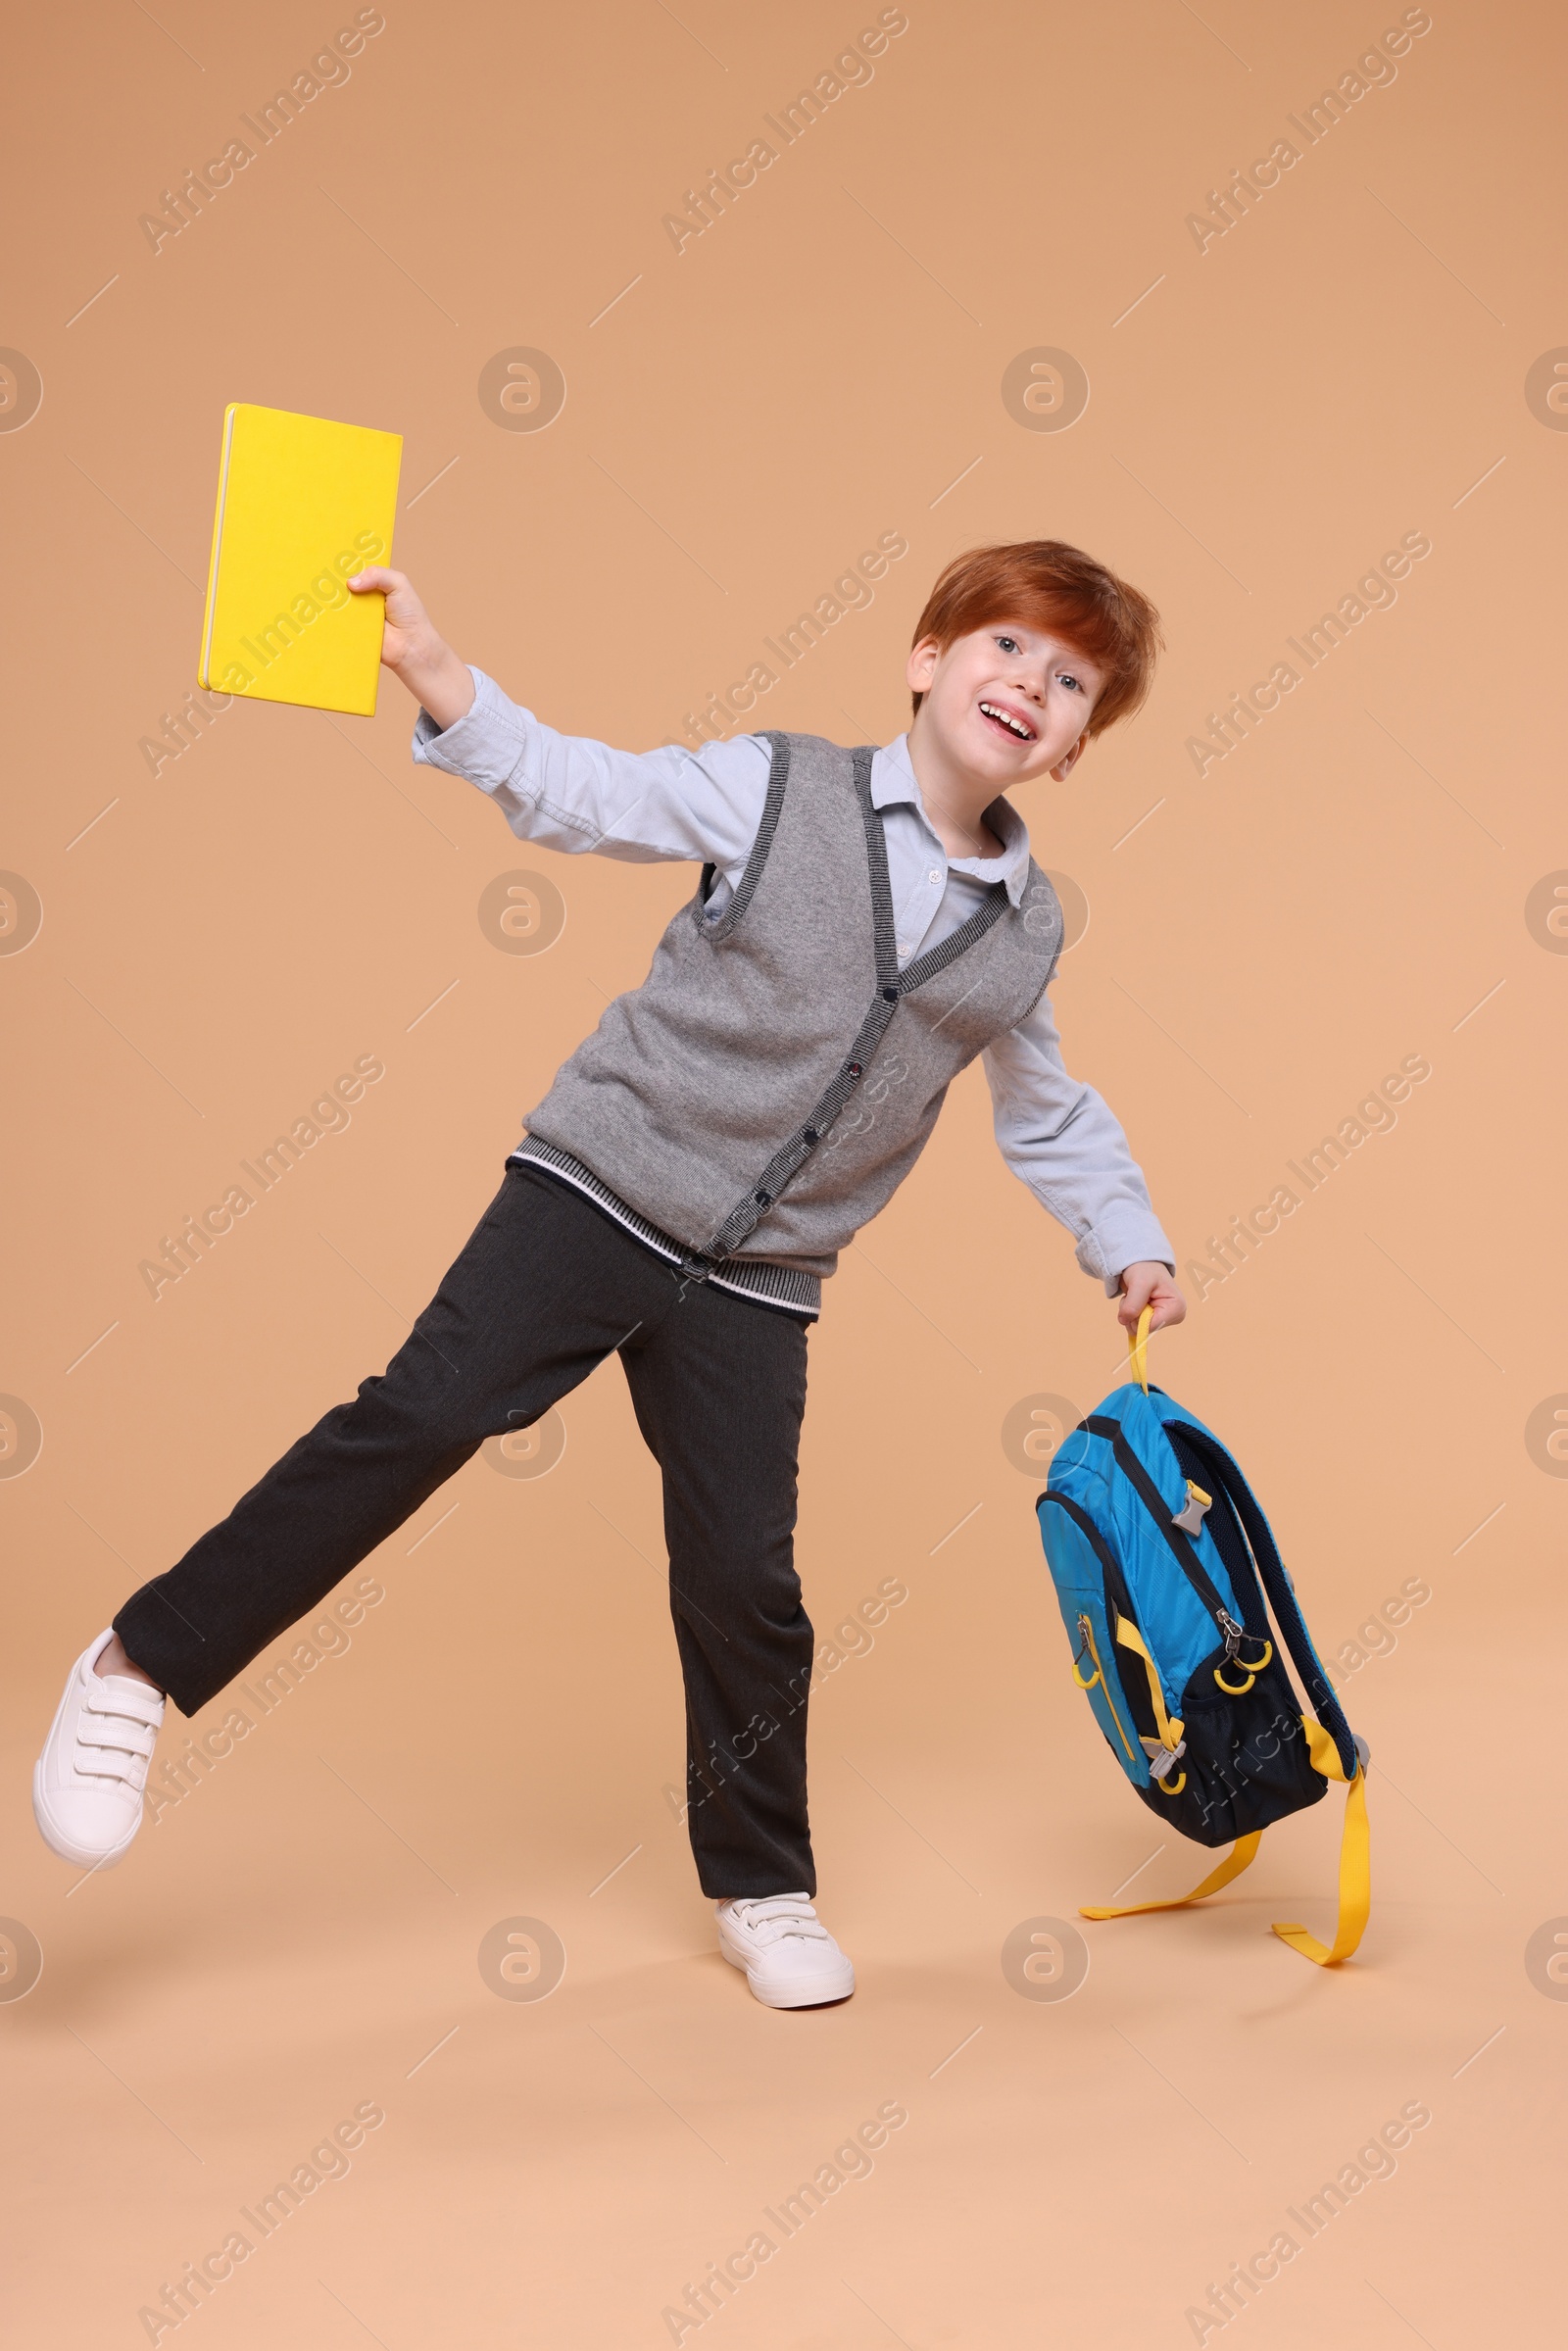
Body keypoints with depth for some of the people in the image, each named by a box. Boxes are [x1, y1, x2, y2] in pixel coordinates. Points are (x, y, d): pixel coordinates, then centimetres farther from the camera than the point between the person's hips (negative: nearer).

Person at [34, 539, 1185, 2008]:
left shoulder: (1028, 928, 8)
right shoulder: (775, 791, -3)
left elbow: (1049, 1113, 23)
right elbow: (575, 793, -4)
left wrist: (1128, 1242, 20)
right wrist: (433, 674, -17)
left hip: (755, 1284, 3)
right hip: (599, 1188, -3)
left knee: (745, 1579, 3)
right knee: (422, 1414, -15)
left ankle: (762, 1889, 24)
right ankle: (140, 1668, 1)